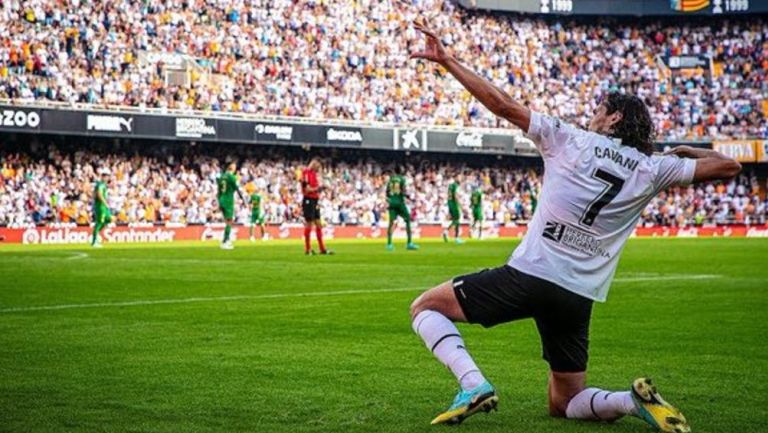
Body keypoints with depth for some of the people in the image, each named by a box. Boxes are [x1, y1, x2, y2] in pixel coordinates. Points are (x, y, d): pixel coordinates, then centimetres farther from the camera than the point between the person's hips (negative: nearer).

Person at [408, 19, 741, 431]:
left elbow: (503, 105, 1)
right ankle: (636, 399, -8)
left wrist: (446, 60, 7)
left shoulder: (570, 139, 3)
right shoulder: (653, 169, 9)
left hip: (528, 275, -4)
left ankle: (473, 384, -11)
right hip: (579, 299, 4)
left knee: (425, 306, 12)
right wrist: (687, 151, 33)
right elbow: (727, 166, 14)